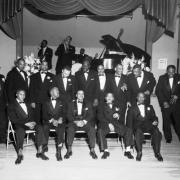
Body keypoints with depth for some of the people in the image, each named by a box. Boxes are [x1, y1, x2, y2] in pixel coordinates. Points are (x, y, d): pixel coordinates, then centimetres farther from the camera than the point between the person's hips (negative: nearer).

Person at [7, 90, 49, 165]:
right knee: (20, 130, -39)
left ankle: (40, 152, -25)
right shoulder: (11, 105, 4)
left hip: (30, 123, 5)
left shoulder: (27, 105, 25)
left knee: (39, 128, -25)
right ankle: (20, 154, -34)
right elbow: (13, 119, -8)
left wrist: (32, 122, -5)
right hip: (19, 124, -5)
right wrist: (26, 123, -17)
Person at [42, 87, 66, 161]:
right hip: (49, 121, 0)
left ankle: (59, 151, -37)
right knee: (45, 127, -34)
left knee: (61, 128, -33)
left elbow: (64, 113, 11)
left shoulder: (61, 102, 22)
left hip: (59, 121, 0)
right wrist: (52, 120, -14)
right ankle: (45, 145, -19)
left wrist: (61, 118, -12)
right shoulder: (46, 103, 17)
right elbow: (44, 115, 5)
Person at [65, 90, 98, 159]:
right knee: (70, 129, -33)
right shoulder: (71, 104, 17)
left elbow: (90, 115, 6)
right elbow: (69, 116, 6)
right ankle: (69, 150, -28)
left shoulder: (88, 104, 19)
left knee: (92, 129, -30)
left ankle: (92, 150, -24)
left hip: (85, 122, 1)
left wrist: (84, 121, -14)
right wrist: (76, 121, -14)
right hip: (74, 122, 0)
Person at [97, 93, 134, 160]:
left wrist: (118, 115, -8)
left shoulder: (117, 107, 29)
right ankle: (106, 151, -26)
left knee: (129, 130, -22)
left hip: (116, 123, 3)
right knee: (100, 131, -35)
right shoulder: (101, 106, 19)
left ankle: (127, 151, -19)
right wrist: (109, 124, -13)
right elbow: (100, 117, 2)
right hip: (105, 123, -2)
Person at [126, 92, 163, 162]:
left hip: (149, 124, 2)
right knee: (138, 131, -37)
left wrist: (155, 121, -4)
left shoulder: (149, 107, 29)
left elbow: (154, 117, 21)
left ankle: (157, 152, -23)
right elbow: (129, 121, 11)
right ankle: (139, 152, -31)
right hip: (138, 125, -2)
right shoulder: (132, 108, 21)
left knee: (156, 132, -31)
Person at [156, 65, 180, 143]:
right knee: (166, 122, 3)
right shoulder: (162, 78, 0)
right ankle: (168, 138, 16)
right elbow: (158, 90, -1)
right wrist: (163, 101, -9)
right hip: (165, 104, 0)